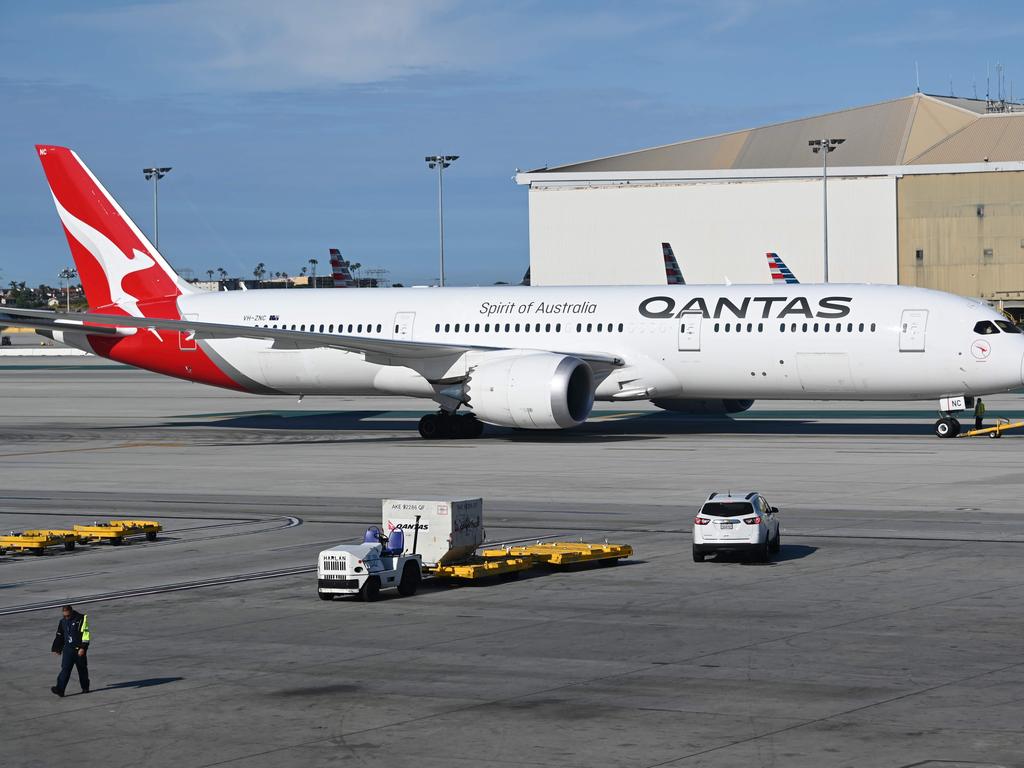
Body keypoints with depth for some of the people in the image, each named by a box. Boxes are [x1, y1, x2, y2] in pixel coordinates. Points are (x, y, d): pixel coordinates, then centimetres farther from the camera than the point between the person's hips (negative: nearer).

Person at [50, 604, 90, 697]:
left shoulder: (81, 619, -9)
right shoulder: (63, 621, 9)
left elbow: (85, 634, -14)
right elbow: (59, 636, 20)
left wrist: (83, 648, -20)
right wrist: (57, 648, 21)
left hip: (79, 650, -4)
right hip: (68, 649, 4)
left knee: (82, 669, 9)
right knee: (65, 669, -9)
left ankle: (85, 688, 27)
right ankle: (60, 689, -18)